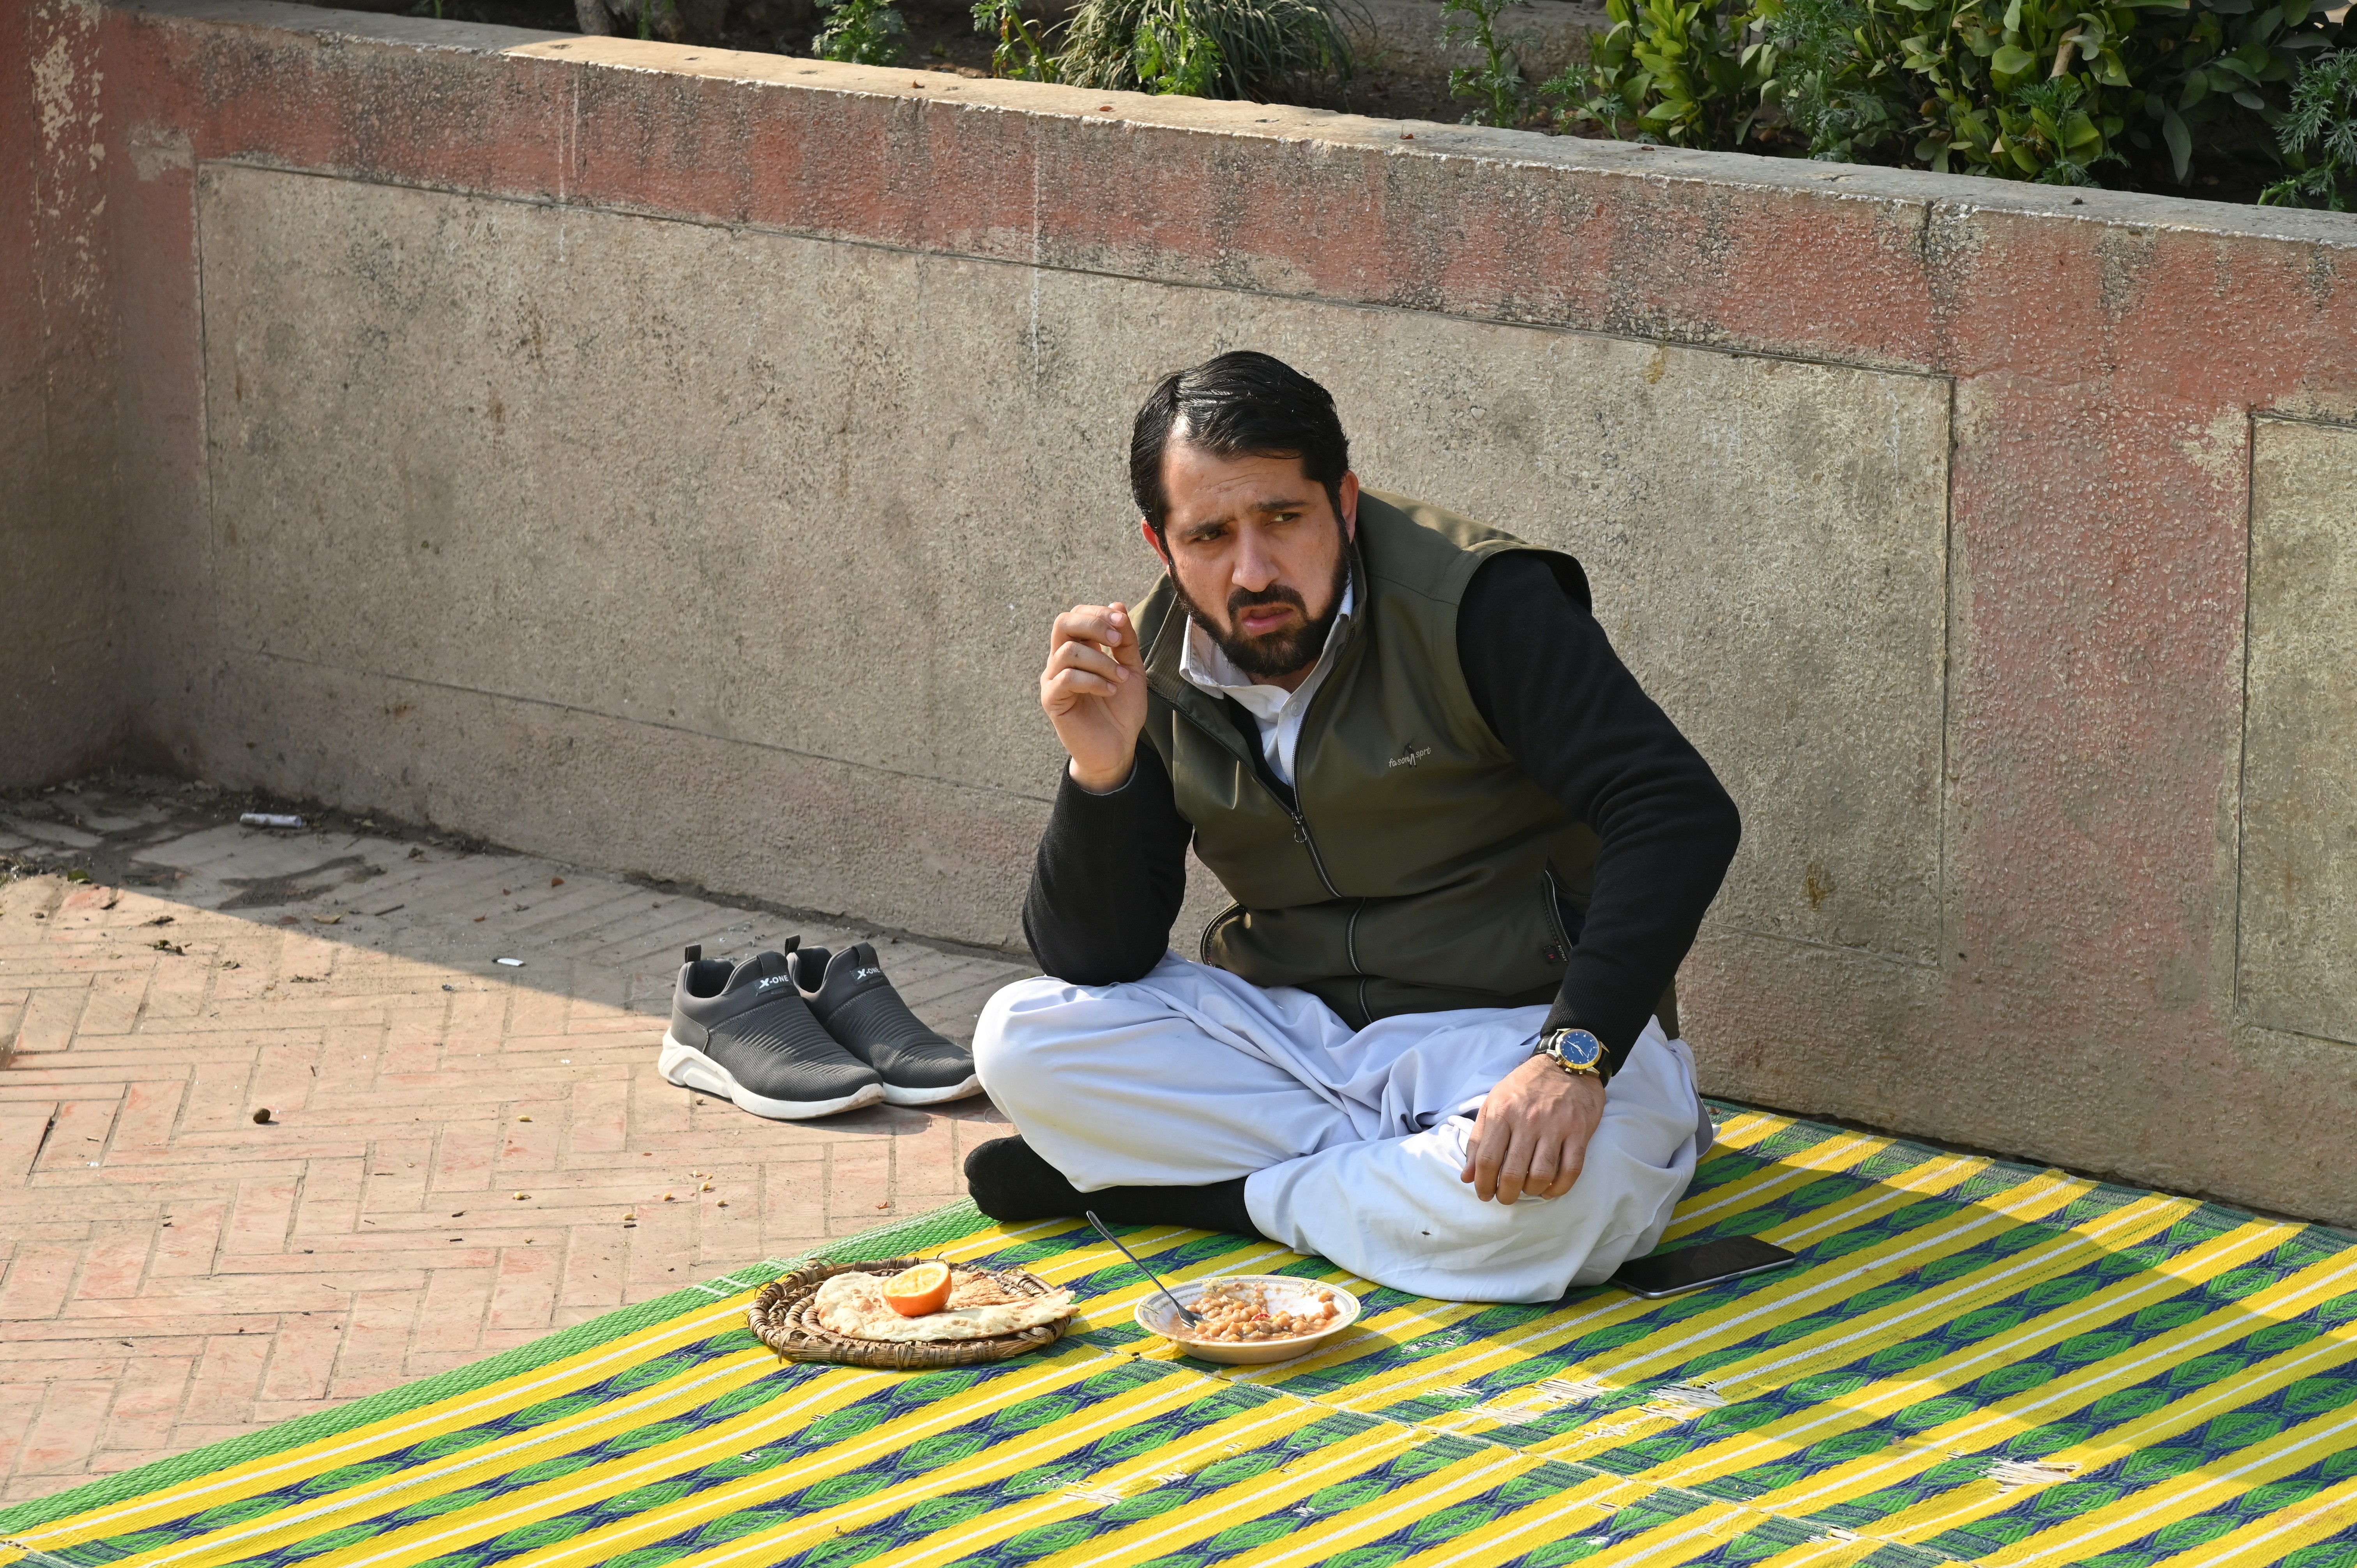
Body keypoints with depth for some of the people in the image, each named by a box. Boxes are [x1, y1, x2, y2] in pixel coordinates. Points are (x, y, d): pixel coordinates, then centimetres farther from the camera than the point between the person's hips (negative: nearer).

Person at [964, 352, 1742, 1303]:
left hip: (1513, 1027, -4)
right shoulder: (1154, 664, 0)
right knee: (1019, 1038, -17)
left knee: (1569, 1194, -38)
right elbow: (1092, 963, -1)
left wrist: (1573, 1055, -33)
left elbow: (1683, 815, -22)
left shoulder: (1469, 602, -15)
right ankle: (1417, 1168, -15)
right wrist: (1101, 771, -20)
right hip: (1292, 1035, 4)